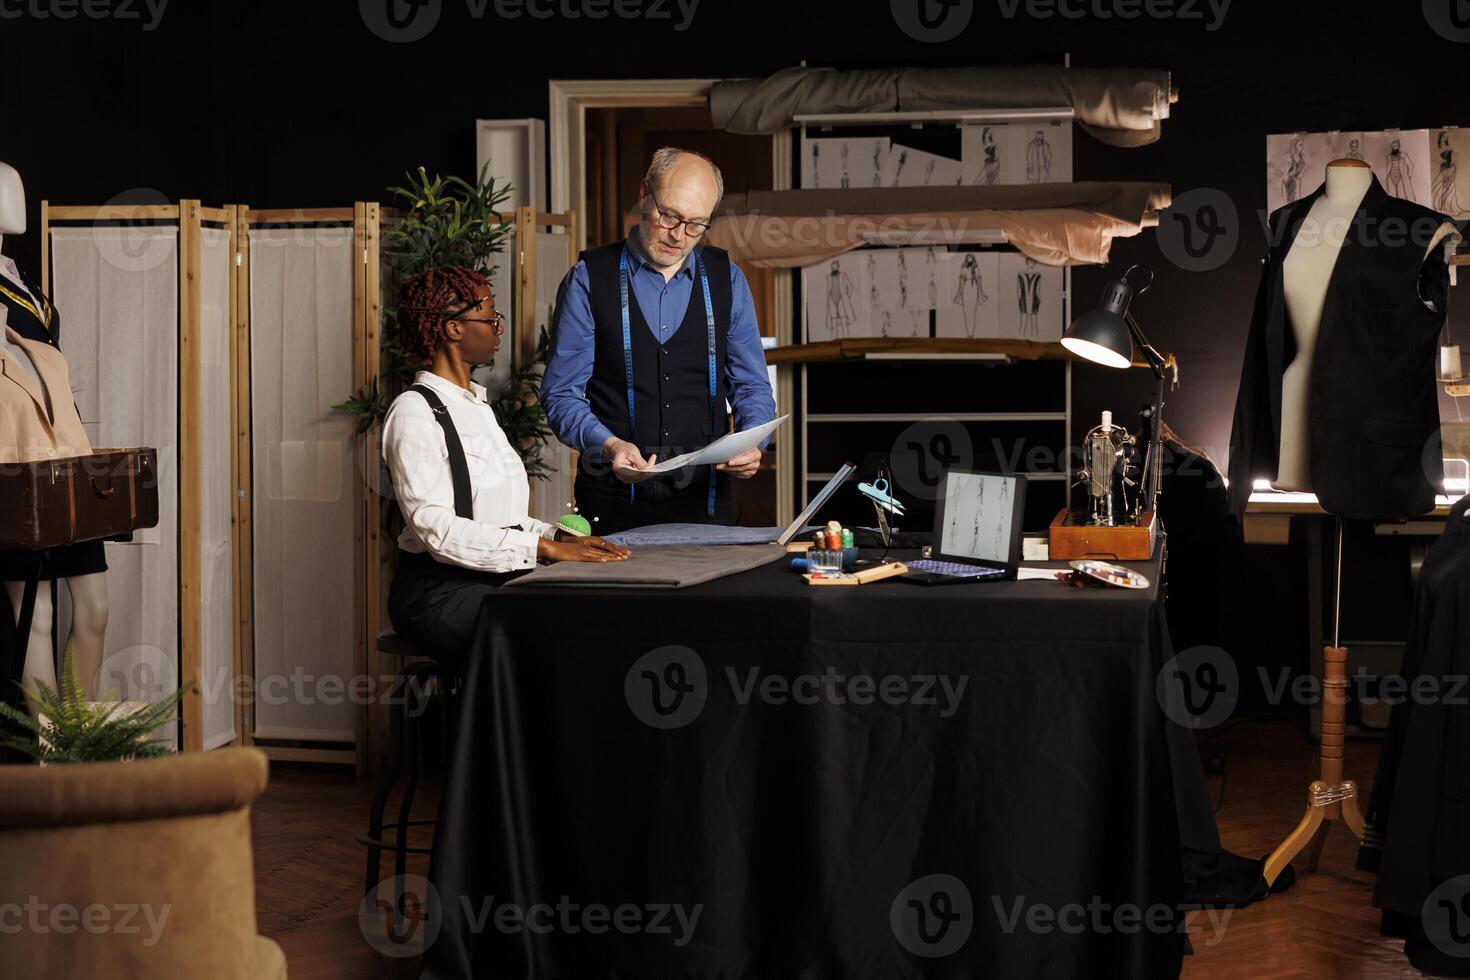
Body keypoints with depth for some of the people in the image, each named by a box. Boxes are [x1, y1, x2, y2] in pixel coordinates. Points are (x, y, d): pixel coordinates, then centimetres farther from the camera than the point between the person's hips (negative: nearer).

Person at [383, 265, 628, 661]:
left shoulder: (477, 405, 21)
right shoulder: (415, 413, -7)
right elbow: (437, 527, -18)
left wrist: (560, 536, 2)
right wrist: (544, 547, -21)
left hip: (502, 577, 8)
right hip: (439, 590, -8)